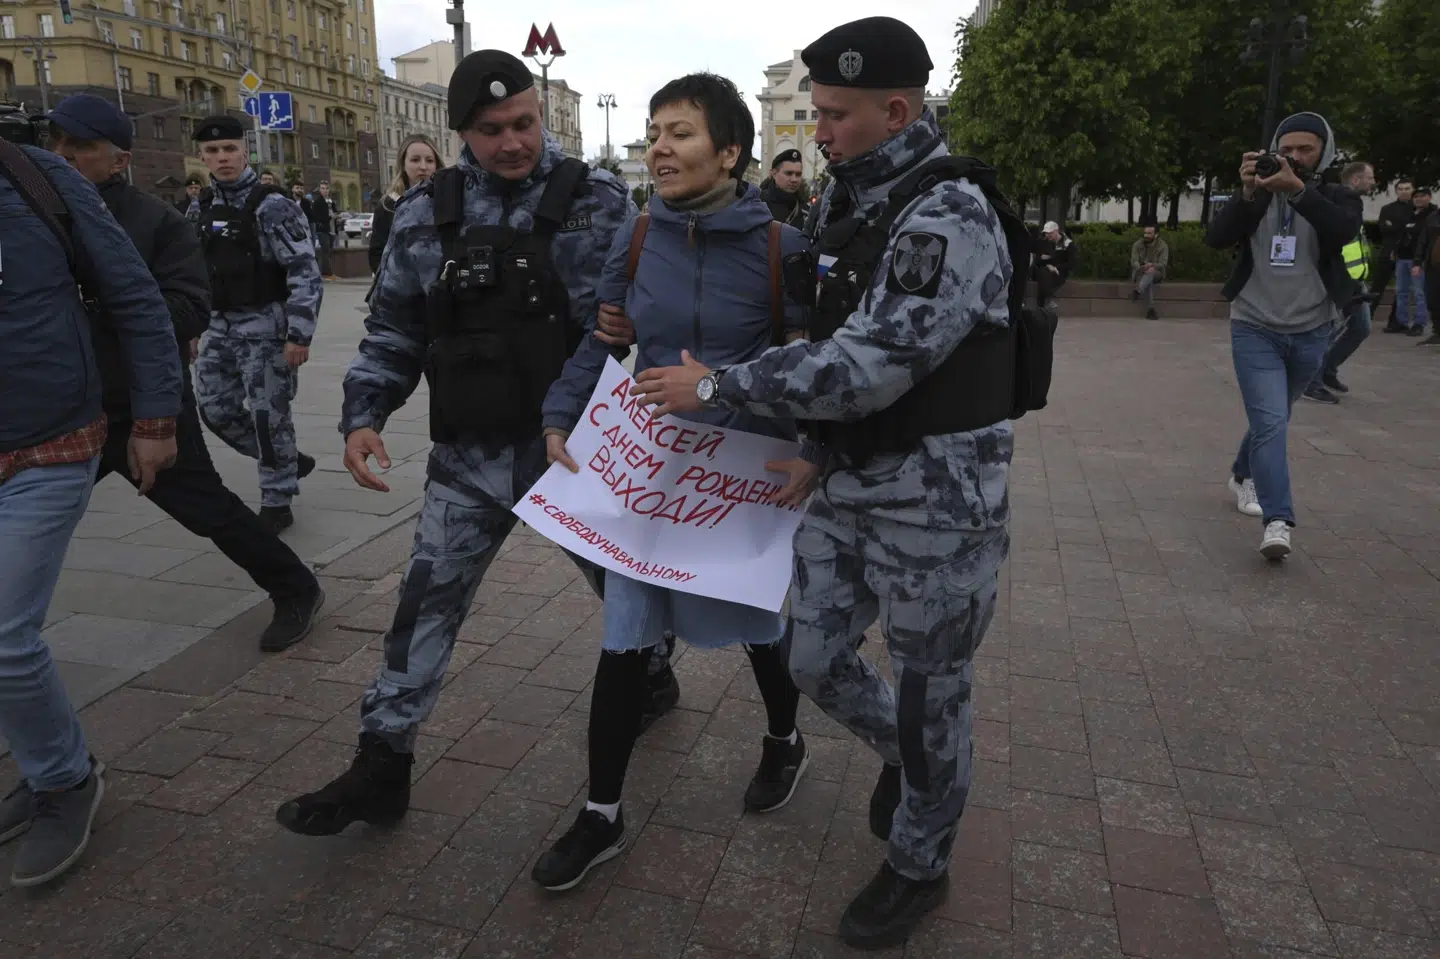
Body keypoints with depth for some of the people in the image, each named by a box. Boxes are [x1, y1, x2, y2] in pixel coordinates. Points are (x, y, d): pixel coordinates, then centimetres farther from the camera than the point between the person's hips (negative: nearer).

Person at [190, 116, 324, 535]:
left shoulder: (271, 205, -11)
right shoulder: (204, 208, 10)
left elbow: (305, 272, -16)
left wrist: (299, 334, -21)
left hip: (264, 325, -7)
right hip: (220, 327, 7)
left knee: (267, 415, -3)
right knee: (216, 409, 8)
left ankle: (277, 502, 12)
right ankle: (288, 461, 28)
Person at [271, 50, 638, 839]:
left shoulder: (599, 200, -5)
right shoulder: (425, 216, 2)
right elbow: (393, 330, 8)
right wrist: (363, 415, -4)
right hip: (470, 455, 2)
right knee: (427, 603, 6)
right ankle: (382, 764, 21)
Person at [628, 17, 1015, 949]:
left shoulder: (950, 216, -19)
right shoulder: (850, 199, 8)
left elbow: (868, 366, -26)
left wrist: (716, 389, -20)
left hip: (937, 496, -8)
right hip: (849, 482, 8)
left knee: (930, 690, 10)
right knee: (816, 660, 15)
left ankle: (918, 868, 34)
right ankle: (904, 751, 46)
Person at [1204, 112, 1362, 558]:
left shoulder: (1337, 197, 0)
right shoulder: (1257, 196, 1)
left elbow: (1345, 231, -24)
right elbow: (1216, 237, -15)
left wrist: (1298, 190, -37)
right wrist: (1247, 192, -30)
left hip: (1310, 334, 2)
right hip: (1254, 329, -2)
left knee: (1271, 418, 19)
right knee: (1271, 423, -14)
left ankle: (1244, 475, 44)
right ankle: (1277, 521, -16)